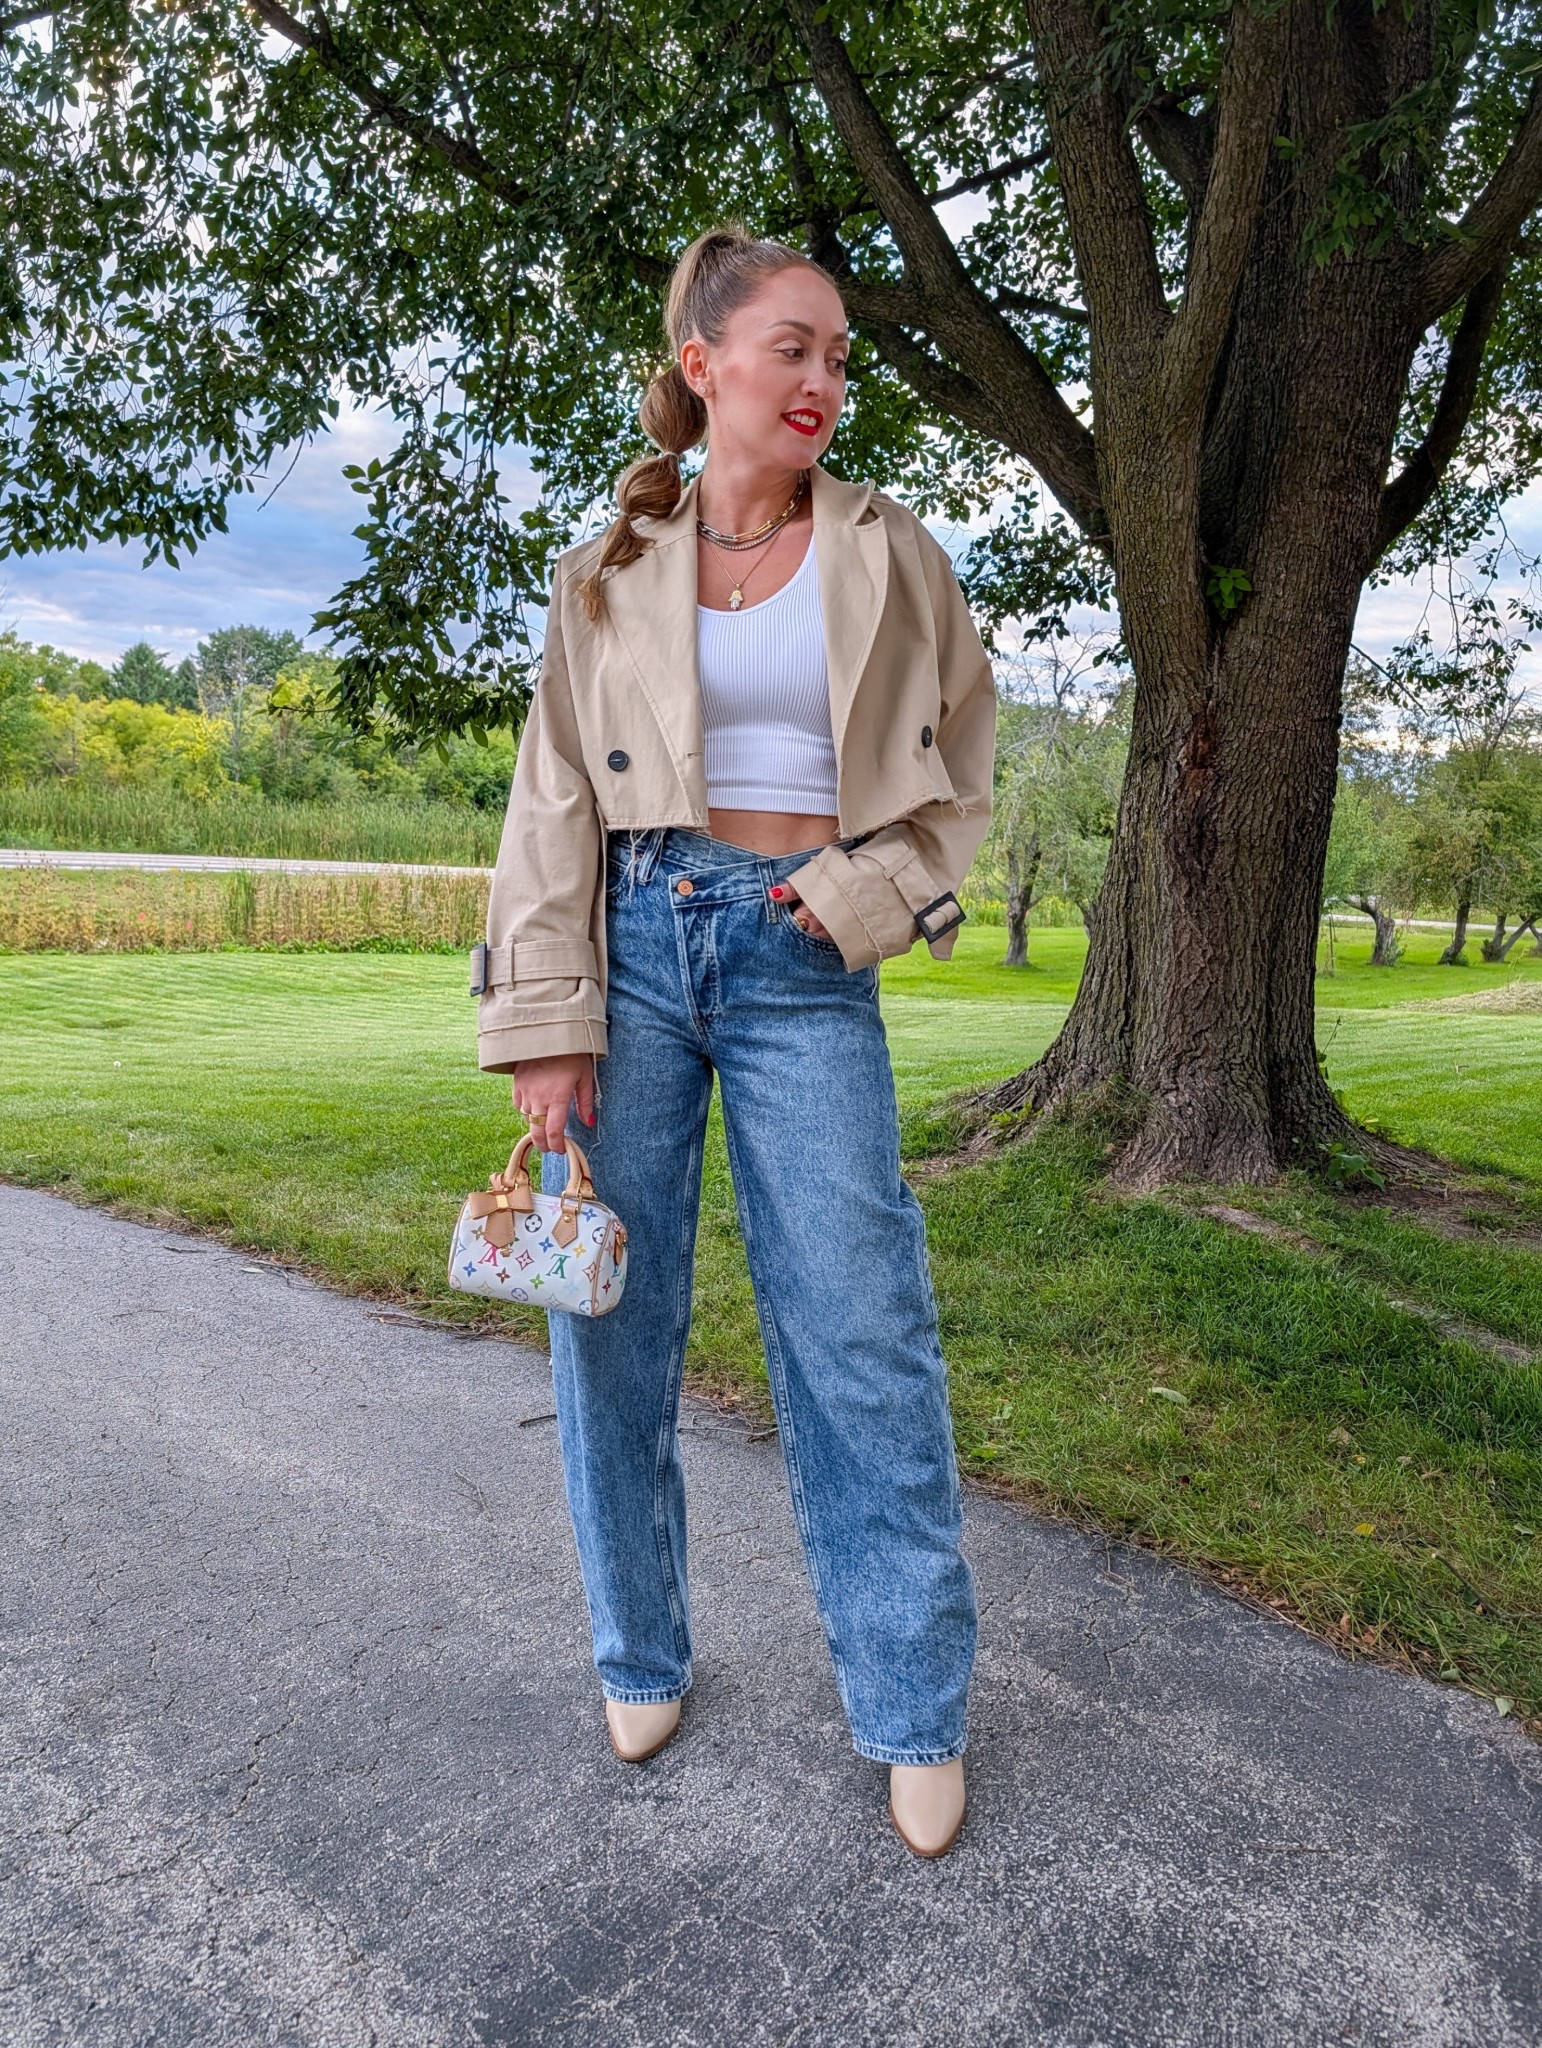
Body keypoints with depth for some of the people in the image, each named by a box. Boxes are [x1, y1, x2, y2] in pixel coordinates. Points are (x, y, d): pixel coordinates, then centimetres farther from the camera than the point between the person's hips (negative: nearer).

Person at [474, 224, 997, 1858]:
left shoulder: (891, 559, 8)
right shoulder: (610, 574, 7)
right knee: (612, 1323, 5)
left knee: (864, 1338, -3)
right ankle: (641, 1660, 28)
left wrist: (861, 897, -5)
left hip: (805, 967, -1)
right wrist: (547, 1025, -6)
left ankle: (916, 1716, 16)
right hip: (636, 943, 1)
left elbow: (956, 775, 13)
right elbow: (553, 808, 3)